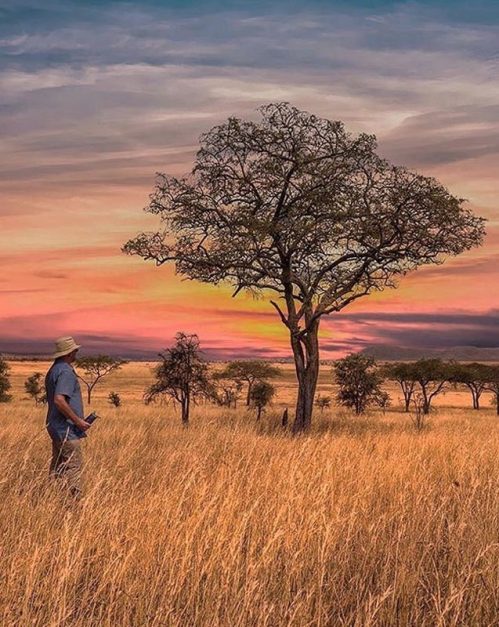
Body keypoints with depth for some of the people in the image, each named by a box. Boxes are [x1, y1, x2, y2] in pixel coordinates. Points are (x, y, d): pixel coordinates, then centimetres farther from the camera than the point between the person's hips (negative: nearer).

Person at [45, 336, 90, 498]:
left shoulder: (53, 369, 14)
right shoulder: (66, 371, -18)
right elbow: (59, 400, -28)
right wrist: (78, 420, -21)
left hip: (55, 426, 10)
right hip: (67, 429, -10)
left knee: (57, 466, 13)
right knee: (74, 466, -7)